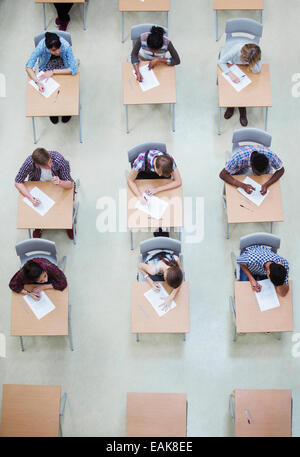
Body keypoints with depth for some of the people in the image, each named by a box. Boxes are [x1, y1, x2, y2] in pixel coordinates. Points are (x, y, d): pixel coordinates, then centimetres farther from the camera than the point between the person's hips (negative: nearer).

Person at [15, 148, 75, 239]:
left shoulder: (59, 159, -38)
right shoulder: (29, 162, -36)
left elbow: (70, 184, -29)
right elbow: (18, 182, -22)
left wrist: (60, 182, -53)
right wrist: (31, 198, -37)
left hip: (58, 185, -1)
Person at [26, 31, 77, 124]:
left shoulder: (66, 46, -38)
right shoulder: (41, 46, -36)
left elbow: (73, 70, -36)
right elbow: (28, 67, -34)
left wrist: (53, 72, -36)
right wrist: (38, 82, -49)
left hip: (62, 62, -1)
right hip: (47, 64, 1)